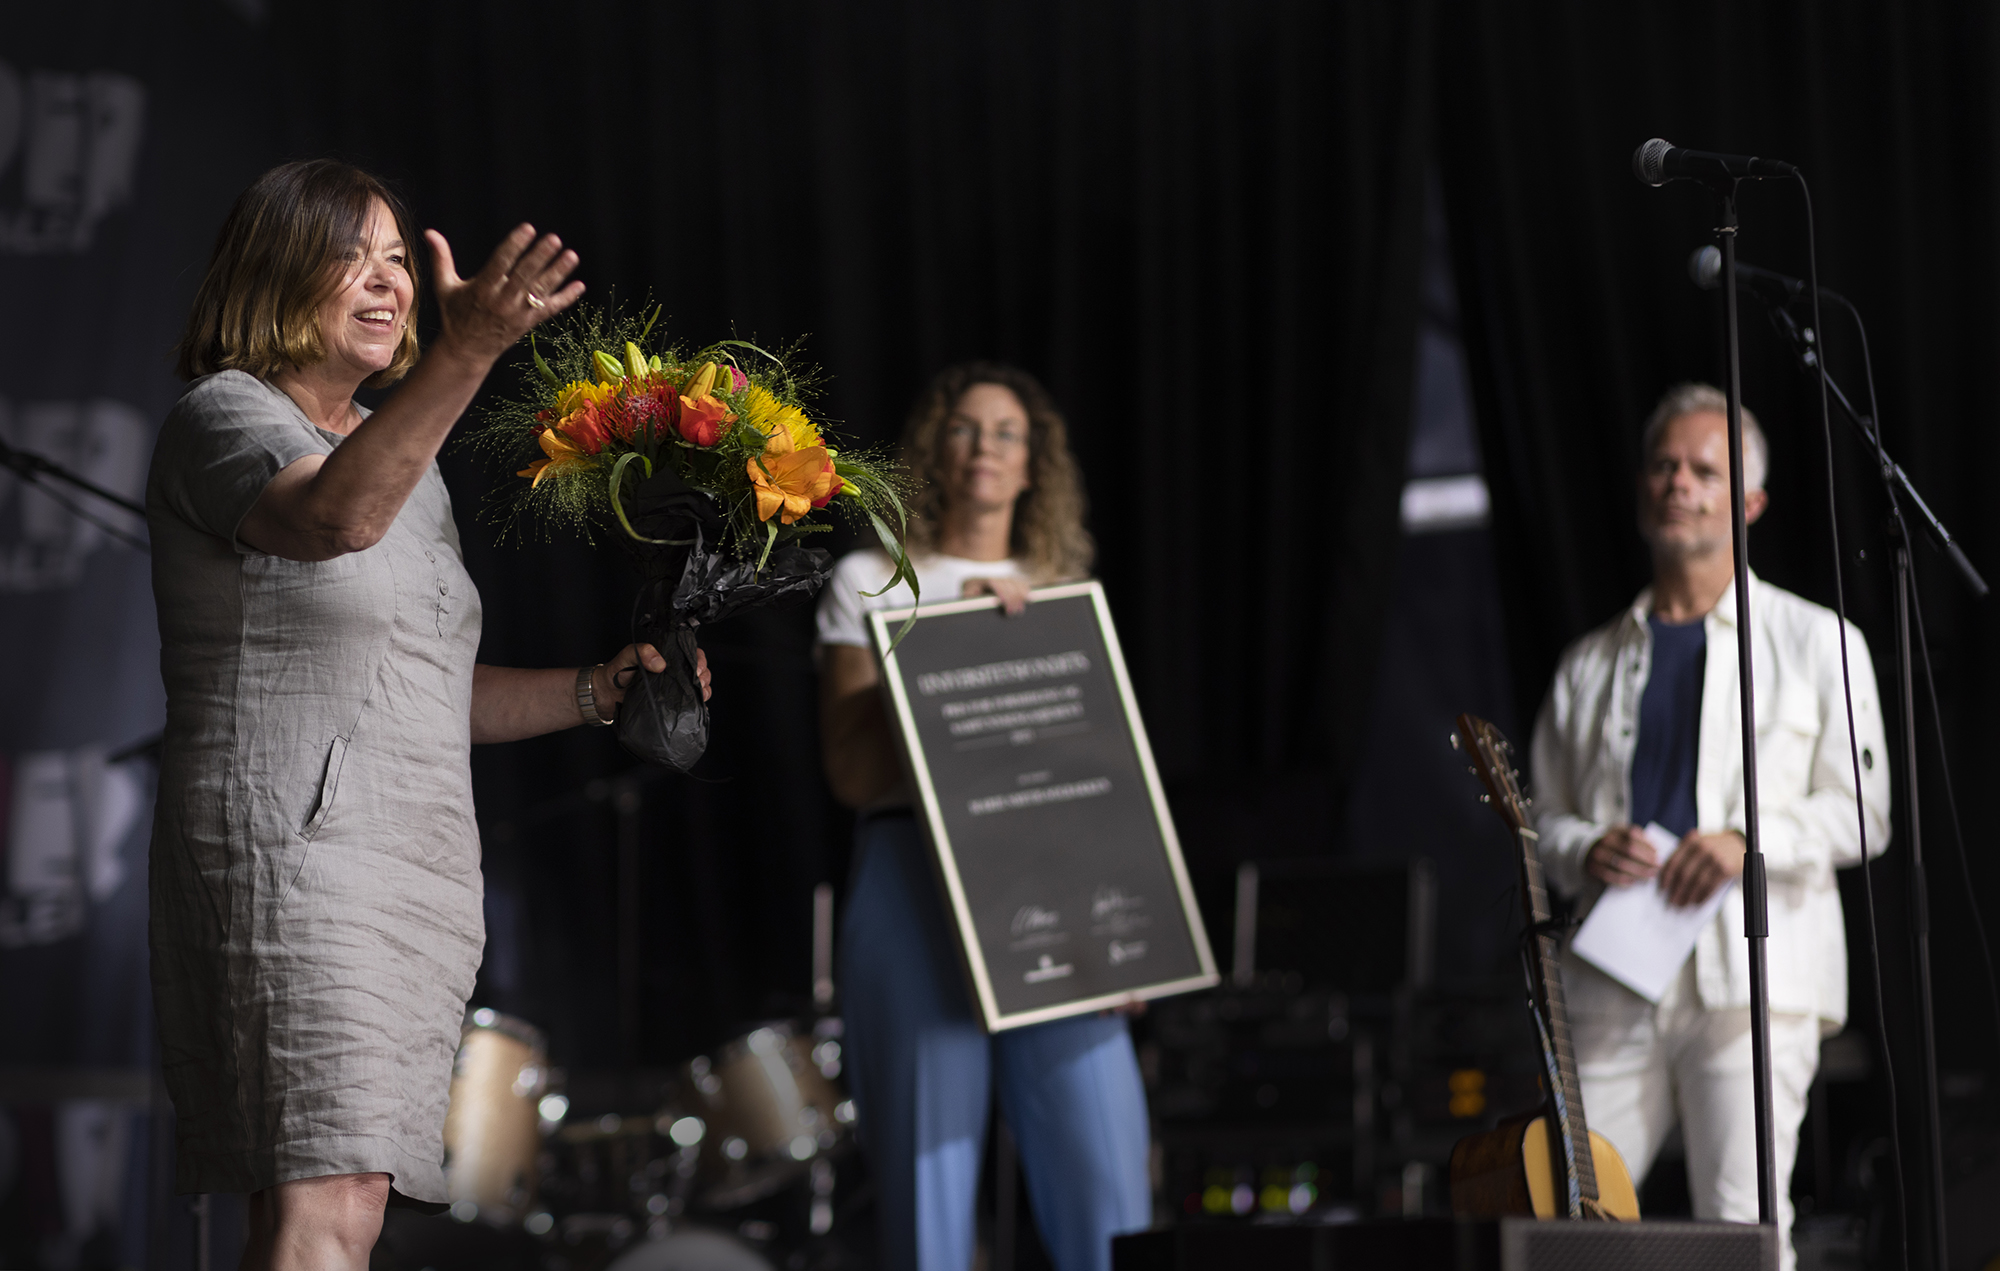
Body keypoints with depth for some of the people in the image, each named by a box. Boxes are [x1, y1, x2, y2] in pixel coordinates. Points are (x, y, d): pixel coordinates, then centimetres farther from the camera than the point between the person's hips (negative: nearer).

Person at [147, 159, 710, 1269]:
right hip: (290, 844, -9)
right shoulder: (222, 418, -4)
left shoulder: (404, 454, 23)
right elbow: (336, 516, -29)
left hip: (419, 864, 9)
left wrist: (595, 691, 13)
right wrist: (467, 353, -41)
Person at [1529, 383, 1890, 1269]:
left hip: (1753, 983, -3)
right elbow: (1544, 816, 21)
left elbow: (1862, 812, 5)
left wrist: (1750, 841, -12)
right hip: (1614, 984, 3)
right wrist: (1583, 851, -3)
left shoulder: (1814, 641, 9)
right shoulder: (1590, 665, 18)